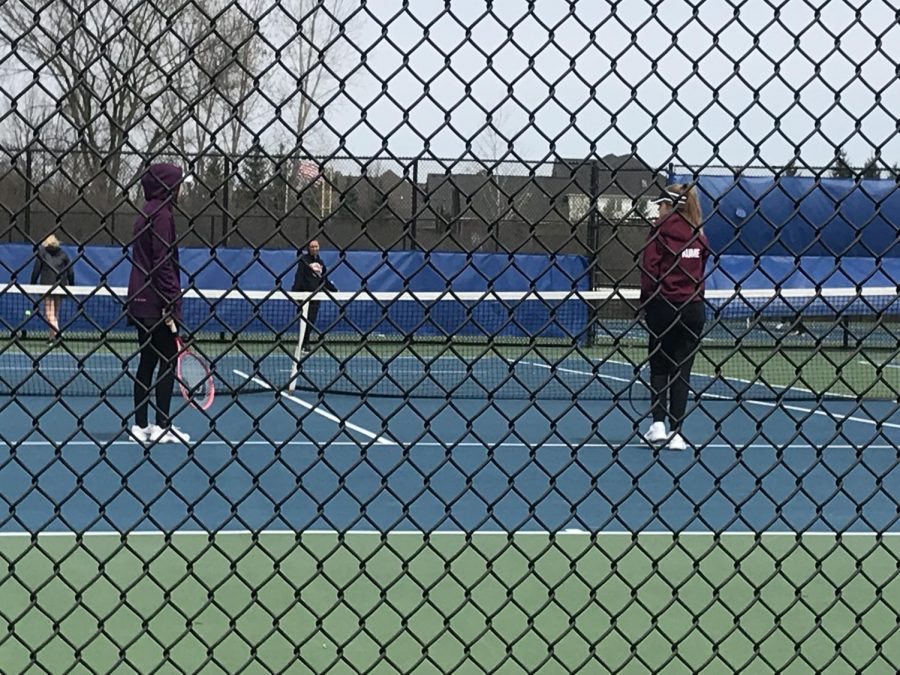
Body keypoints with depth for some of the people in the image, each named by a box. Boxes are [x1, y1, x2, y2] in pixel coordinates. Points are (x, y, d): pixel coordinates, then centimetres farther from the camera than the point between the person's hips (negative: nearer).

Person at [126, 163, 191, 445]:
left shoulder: (147, 213, 16)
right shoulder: (162, 214, -12)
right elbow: (163, 262, -18)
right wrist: (170, 303, -19)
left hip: (141, 302, 9)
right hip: (157, 302, -9)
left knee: (147, 361, 11)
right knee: (168, 361, -4)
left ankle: (140, 425, 12)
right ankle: (162, 426, -2)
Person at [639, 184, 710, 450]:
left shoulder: (660, 231, -6)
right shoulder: (699, 234, 8)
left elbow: (650, 270, -8)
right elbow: (702, 271, 12)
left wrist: (646, 304, 0)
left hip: (664, 306, -3)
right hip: (694, 307, 3)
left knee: (659, 366, 10)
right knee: (682, 369, 5)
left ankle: (658, 423, -1)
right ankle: (676, 433, 2)